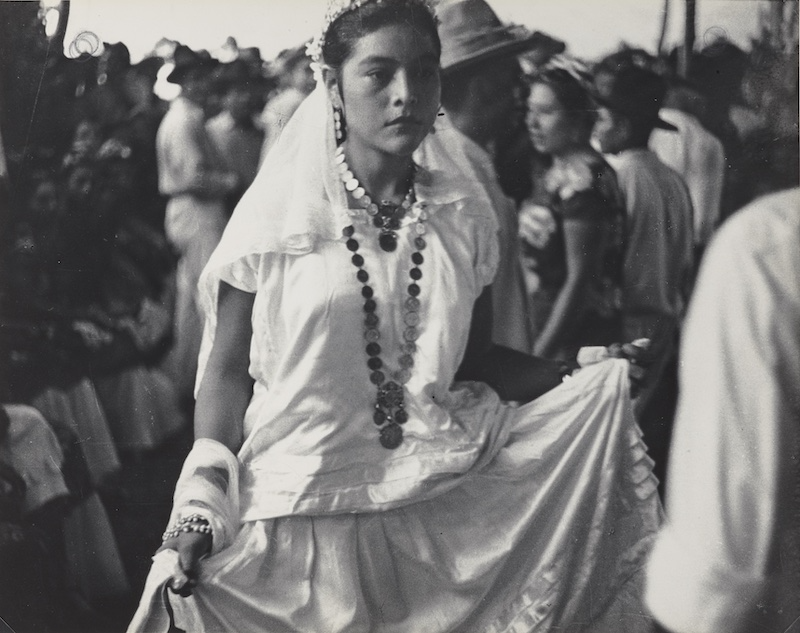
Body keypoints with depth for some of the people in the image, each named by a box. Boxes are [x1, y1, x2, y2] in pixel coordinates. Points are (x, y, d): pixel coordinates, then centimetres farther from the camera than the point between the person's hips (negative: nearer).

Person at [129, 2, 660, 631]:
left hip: (438, 513, 3)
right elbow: (227, 370, -3)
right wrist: (200, 504, -14)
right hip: (299, 513, -2)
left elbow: (474, 357, 10)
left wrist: (583, 378, -5)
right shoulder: (278, 209, -6)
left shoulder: (465, 214, 2)